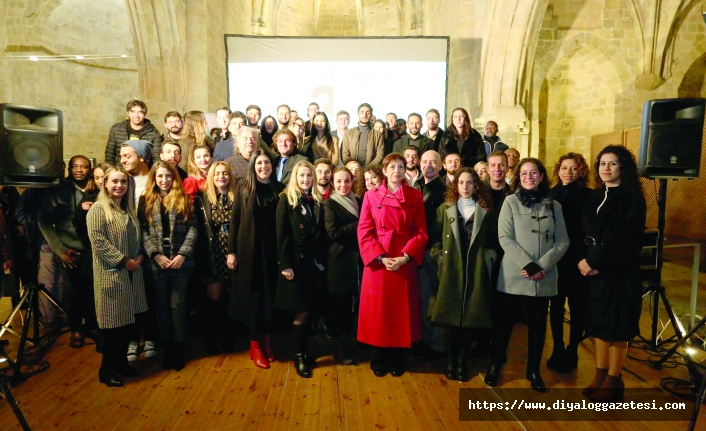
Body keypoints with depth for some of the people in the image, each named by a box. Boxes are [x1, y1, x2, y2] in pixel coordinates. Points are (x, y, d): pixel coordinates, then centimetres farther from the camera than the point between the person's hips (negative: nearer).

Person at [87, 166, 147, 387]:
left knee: (126, 320, 12)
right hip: (111, 274, -7)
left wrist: (140, 256, -1)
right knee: (113, 322, -1)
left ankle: (121, 362, 26)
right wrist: (123, 261, -18)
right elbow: (98, 240, -18)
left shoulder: (128, 208, 15)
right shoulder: (98, 209, -9)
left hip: (131, 273, 7)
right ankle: (107, 369, 13)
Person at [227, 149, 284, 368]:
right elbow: (234, 221, 0)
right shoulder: (244, 188, 0)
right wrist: (231, 251, -5)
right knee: (253, 294, 5)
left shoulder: (280, 189, 4)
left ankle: (267, 340, 24)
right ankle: (255, 345, 15)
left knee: (270, 294, 9)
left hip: (273, 249, 2)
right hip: (249, 249, -2)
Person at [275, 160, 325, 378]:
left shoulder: (317, 201, 11)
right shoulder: (286, 200, -4)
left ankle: (305, 352, 25)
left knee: (307, 310, 11)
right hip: (296, 261, -5)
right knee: (301, 312, 1)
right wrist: (285, 264, -16)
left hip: (313, 261, 5)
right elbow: (281, 234, -10)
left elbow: (321, 235, 11)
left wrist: (321, 260, 4)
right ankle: (299, 356, 16)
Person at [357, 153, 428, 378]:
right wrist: (381, 257, -14)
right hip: (378, 261, 0)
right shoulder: (371, 195, 4)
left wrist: (406, 256, -13)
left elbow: (421, 232, 1)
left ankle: (398, 359, 24)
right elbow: (364, 232, -2)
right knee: (378, 311, 5)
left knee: (402, 311, 7)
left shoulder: (415, 196, 6)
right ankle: (380, 358, 23)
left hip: (406, 262, 1)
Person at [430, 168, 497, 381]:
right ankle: (451, 362, 19)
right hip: (450, 271, 0)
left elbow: (493, 242, 9)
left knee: (470, 320, 4)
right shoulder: (445, 209, 7)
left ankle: (462, 363, 19)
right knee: (451, 319, 4)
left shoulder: (486, 212, 8)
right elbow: (434, 238, 5)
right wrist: (440, 258, -6)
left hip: (476, 272, 0)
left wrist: (487, 260, -3)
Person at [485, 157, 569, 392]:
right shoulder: (511, 201, 1)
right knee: (504, 322, 5)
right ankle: (495, 365, 22)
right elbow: (505, 238, -8)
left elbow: (562, 241, 3)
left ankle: (533, 370, 27)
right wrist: (527, 264, -16)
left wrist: (543, 265, -12)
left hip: (544, 277, 3)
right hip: (513, 276, -2)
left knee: (538, 325, 12)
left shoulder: (554, 205, 9)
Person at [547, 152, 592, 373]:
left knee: (577, 307, 9)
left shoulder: (588, 196, -4)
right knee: (555, 305, 10)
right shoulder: (551, 195, 3)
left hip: (578, 261, -2)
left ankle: (571, 353, 23)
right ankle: (557, 350, 25)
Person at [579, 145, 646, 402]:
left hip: (620, 272, -6)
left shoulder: (633, 199, -7)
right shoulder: (595, 198, 12)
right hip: (596, 271, 6)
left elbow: (619, 238, -15)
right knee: (598, 324, 11)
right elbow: (587, 233, 8)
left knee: (616, 328, 3)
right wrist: (584, 259, -8)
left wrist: (593, 262, -15)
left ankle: (613, 381, 17)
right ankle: (600, 375, 22)